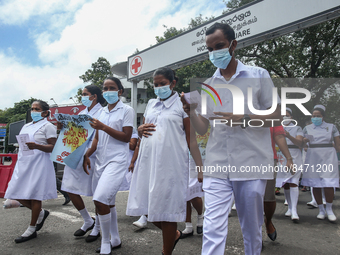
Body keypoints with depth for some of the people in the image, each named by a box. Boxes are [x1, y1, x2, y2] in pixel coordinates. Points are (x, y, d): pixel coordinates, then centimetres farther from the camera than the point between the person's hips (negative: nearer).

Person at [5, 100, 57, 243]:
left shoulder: (48, 126, -3)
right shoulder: (26, 126, 19)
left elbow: (53, 147, -11)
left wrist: (36, 146, -27)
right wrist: (19, 162, 22)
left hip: (39, 164, -8)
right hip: (23, 163, 8)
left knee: (34, 195, -3)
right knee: (17, 194, 5)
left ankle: (32, 230, 10)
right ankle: (41, 213, 25)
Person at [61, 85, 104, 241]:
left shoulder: (102, 113, -5)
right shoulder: (81, 113, 17)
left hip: (93, 157, -7)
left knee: (97, 194, 3)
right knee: (71, 190, 9)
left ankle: (97, 228, 22)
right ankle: (88, 221, 30)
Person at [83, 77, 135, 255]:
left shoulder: (126, 110, -2)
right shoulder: (102, 112, 17)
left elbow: (126, 137, -10)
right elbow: (97, 138, 17)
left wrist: (103, 127, -15)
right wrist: (87, 154, 4)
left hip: (116, 160, -7)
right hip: (100, 160, 7)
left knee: (100, 199, -18)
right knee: (107, 202, 11)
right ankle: (115, 241, 26)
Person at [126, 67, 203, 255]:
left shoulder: (182, 105, 0)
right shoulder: (151, 104, 15)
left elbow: (191, 139, -3)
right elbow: (142, 128, 24)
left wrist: (200, 167, -11)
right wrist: (140, 130, -1)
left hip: (171, 164, -5)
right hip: (148, 161, 6)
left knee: (166, 208, 2)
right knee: (147, 206, 9)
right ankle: (174, 234, 35)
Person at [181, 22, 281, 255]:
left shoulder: (259, 75, 4)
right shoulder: (208, 85, 12)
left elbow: (276, 118, 1)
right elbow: (202, 129, 10)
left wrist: (242, 119, -15)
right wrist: (191, 112, -11)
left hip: (251, 165, -1)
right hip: (216, 166, 2)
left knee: (252, 228, 12)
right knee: (213, 228, -4)